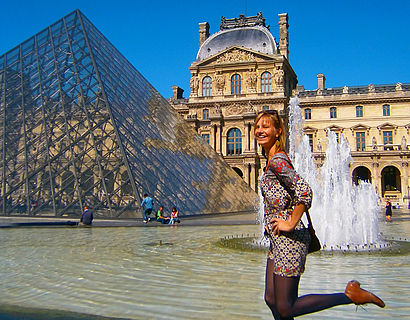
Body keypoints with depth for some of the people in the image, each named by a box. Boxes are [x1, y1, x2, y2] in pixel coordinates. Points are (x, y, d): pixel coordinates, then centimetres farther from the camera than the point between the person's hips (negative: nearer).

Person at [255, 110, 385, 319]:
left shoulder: (277, 160, -16)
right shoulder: (273, 160, 13)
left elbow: (304, 191, -30)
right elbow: (298, 192, 25)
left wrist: (291, 224, -20)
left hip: (288, 240, -10)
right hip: (278, 240, 10)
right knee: (271, 300, 13)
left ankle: (350, 294, 6)